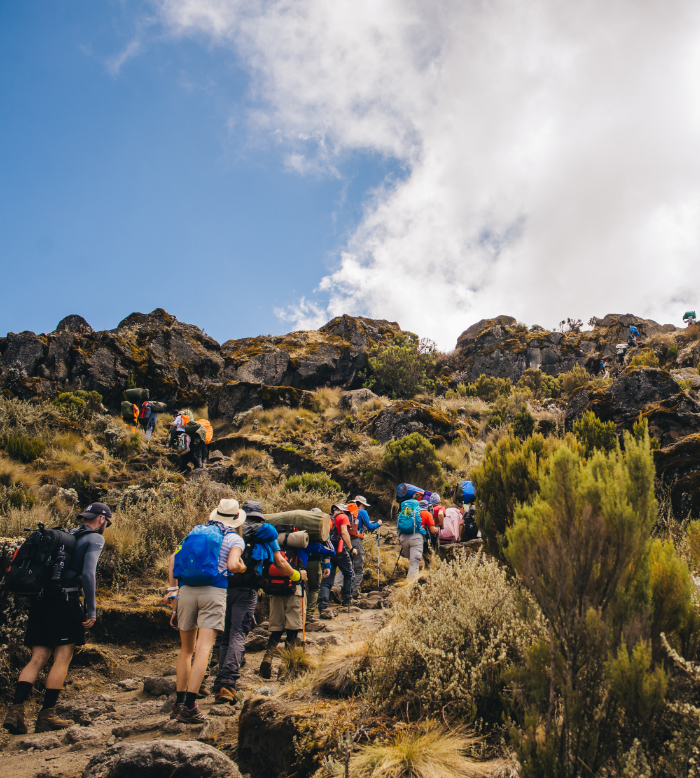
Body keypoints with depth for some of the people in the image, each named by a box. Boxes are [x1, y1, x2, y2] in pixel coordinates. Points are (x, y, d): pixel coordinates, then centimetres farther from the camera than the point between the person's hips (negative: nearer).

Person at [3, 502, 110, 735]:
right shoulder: (95, 538, 0)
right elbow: (88, 574, -13)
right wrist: (91, 610, -10)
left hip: (40, 599, 7)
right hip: (65, 600, -7)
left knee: (37, 659, 7)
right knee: (62, 658, 0)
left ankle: (15, 710, -4)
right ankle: (47, 715, -1)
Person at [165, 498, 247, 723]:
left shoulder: (196, 531, 18)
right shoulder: (234, 538, 5)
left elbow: (174, 558, 12)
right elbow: (232, 565, -13)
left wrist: (173, 589, 15)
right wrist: (242, 567, 11)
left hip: (186, 590, 5)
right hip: (213, 592, -4)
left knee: (186, 649, 18)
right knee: (203, 649, -6)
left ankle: (179, 702, 21)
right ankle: (189, 706, -14)